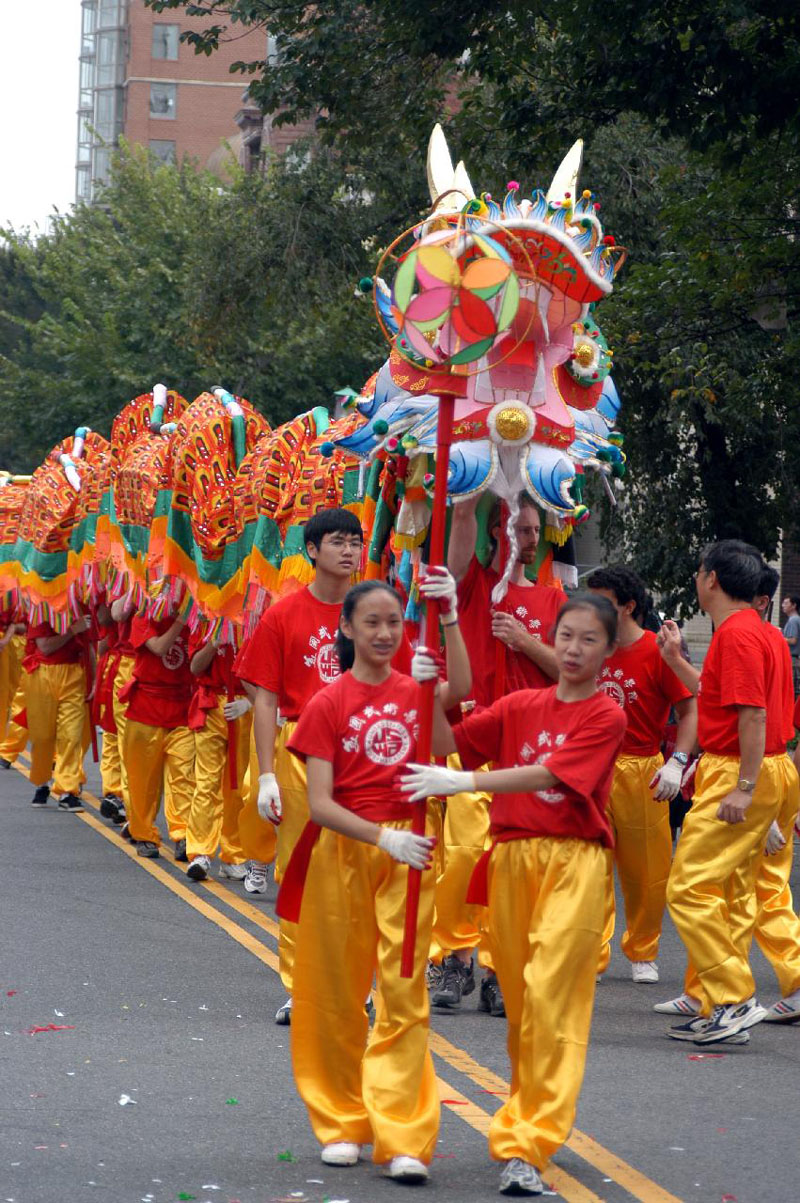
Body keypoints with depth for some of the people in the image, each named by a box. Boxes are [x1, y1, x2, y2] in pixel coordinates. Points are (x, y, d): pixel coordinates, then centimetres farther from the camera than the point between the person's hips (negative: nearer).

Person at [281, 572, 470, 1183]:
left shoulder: (414, 691, 5)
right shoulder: (328, 704, -3)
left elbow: (459, 689, -20)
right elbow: (320, 804, -10)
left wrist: (450, 617, -28)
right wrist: (384, 838, -22)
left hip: (409, 853, 1)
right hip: (345, 851, -1)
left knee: (404, 994, -5)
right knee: (339, 994, 9)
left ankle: (402, 1138, -6)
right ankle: (342, 1123, 23)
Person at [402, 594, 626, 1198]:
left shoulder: (606, 717, -3)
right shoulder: (522, 706, 13)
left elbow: (550, 774, -16)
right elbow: (448, 742, 10)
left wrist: (464, 782, -23)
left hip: (574, 860, -5)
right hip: (512, 854, 5)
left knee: (551, 997, -13)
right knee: (519, 999, 9)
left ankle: (528, 1147, -16)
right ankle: (530, 1116, 25)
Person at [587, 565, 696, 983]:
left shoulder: (657, 651, -6)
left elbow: (690, 710, -6)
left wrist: (676, 763, -16)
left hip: (640, 770, -3)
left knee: (647, 871, 4)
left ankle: (642, 953, 21)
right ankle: (591, 956, 1)